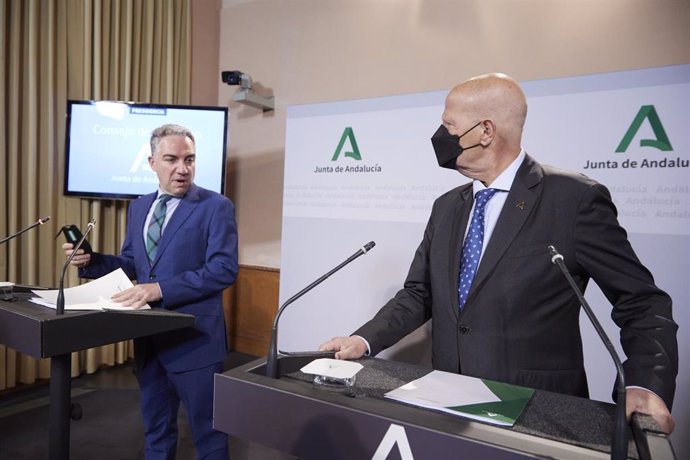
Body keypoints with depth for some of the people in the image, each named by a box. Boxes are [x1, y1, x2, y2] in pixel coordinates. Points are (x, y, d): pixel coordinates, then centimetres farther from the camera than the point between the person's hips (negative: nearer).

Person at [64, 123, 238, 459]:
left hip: (195, 337, -6)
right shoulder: (138, 207, 10)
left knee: (207, 432, 9)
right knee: (156, 430, 22)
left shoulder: (216, 206, -11)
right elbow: (131, 265, 16)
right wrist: (90, 261, -2)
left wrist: (161, 288, -25)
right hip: (148, 337, 6)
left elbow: (224, 269, -20)